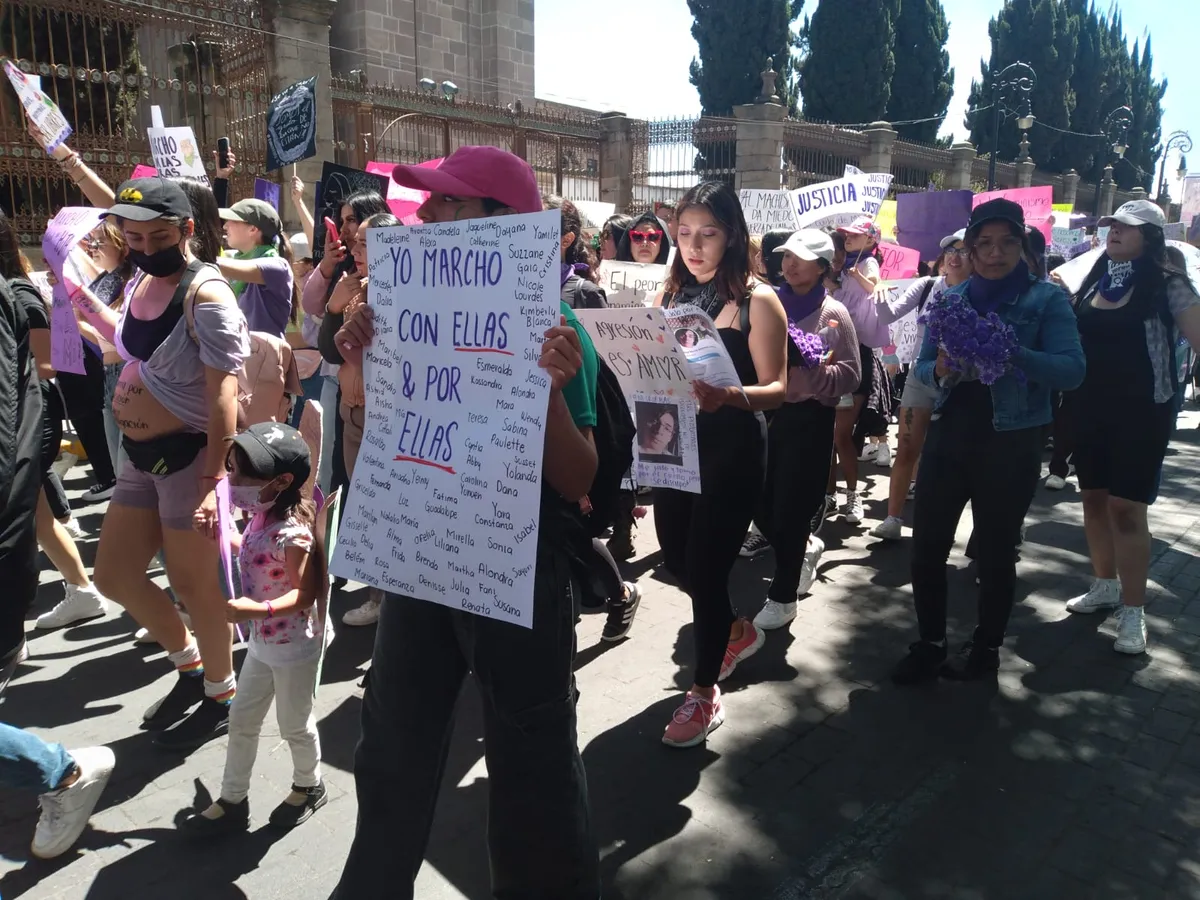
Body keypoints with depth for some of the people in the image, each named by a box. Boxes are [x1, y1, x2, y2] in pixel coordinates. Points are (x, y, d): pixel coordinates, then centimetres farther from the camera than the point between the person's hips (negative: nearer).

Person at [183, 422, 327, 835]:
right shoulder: (260, 518, -3)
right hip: (263, 641, 9)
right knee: (241, 718, 18)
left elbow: (306, 591, -29)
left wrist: (259, 610, -39)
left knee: (294, 724, 13)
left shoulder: (292, 532, -29)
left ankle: (309, 787, 40)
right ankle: (233, 800, 36)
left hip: (294, 645, -8)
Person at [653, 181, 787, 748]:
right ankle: (738, 633, 45)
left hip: (732, 453, -6)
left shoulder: (757, 301, -8)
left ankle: (704, 692, 19)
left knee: (706, 569, -3)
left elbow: (776, 389, -12)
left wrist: (727, 395, -31)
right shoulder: (669, 296, 8)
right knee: (678, 564, 15)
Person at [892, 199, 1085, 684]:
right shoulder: (950, 298, 7)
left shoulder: (1047, 299, -3)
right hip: (949, 434, 3)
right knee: (927, 545, 5)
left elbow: (1072, 369, -14)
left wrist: (1014, 354, -31)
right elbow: (922, 366, 5)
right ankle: (930, 644, 21)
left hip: (1011, 442, -3)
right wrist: (940, 370, -18)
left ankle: (986, 647, 28)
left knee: (996, 550, 10)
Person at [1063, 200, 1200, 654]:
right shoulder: (1097, 279, 8)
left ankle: (1134, 610, 5)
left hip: (1141, 409, -5)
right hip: (1091, 406, 6)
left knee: (1126, 507, -6)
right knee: (1094, 498, 12)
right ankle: (1106, 586, 30)